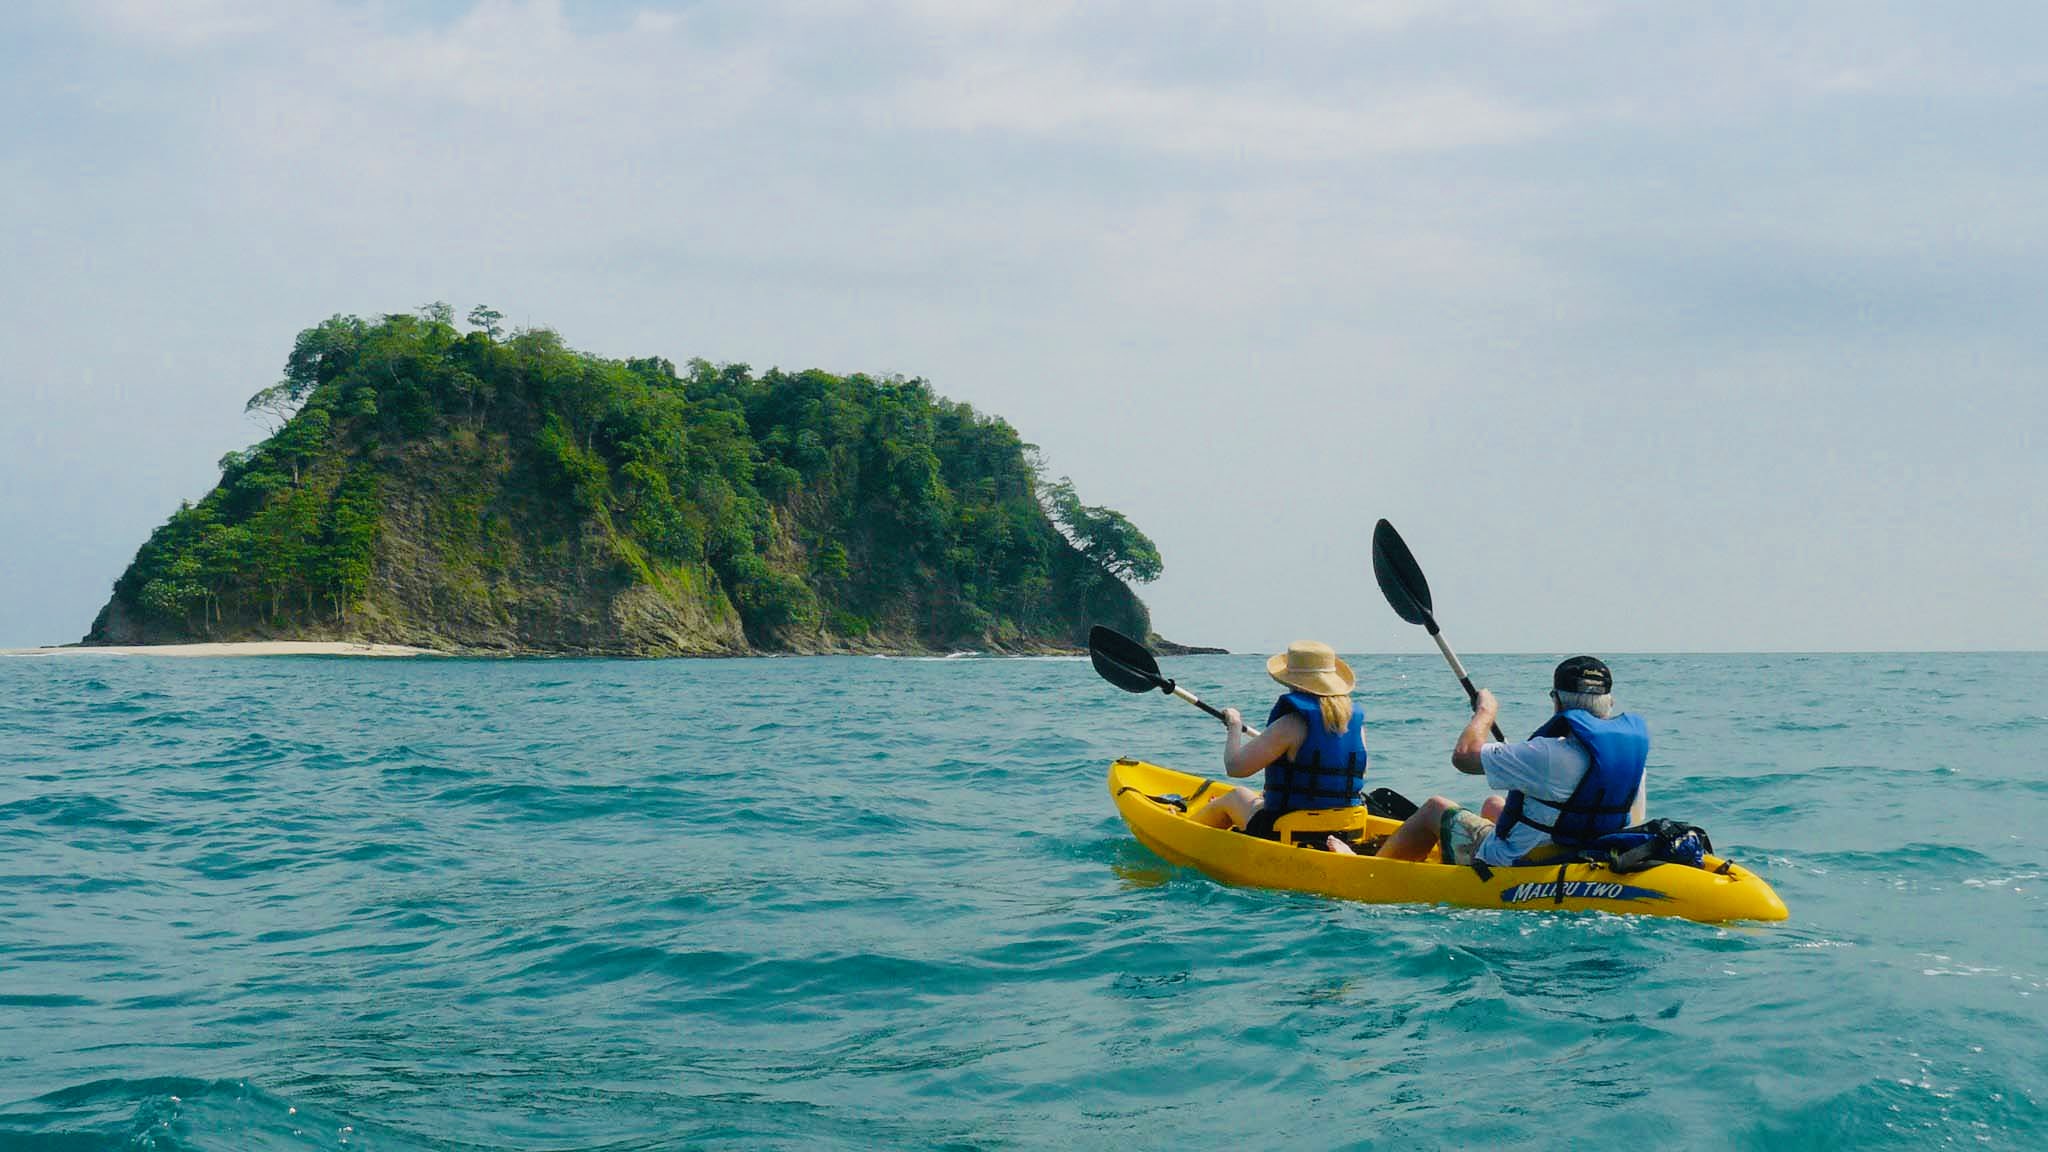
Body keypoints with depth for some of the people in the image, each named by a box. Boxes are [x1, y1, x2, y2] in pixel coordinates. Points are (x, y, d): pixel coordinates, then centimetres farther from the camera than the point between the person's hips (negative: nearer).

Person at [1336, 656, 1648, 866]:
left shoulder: (1552, 754, -29)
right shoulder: (1633, 743, -7)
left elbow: (1463, 756, -20)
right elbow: (1635, 822, 4)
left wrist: (1485, 712, -1)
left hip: (1517, 865, -8)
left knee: (1436, 808, 16)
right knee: (1493, 804, 33)